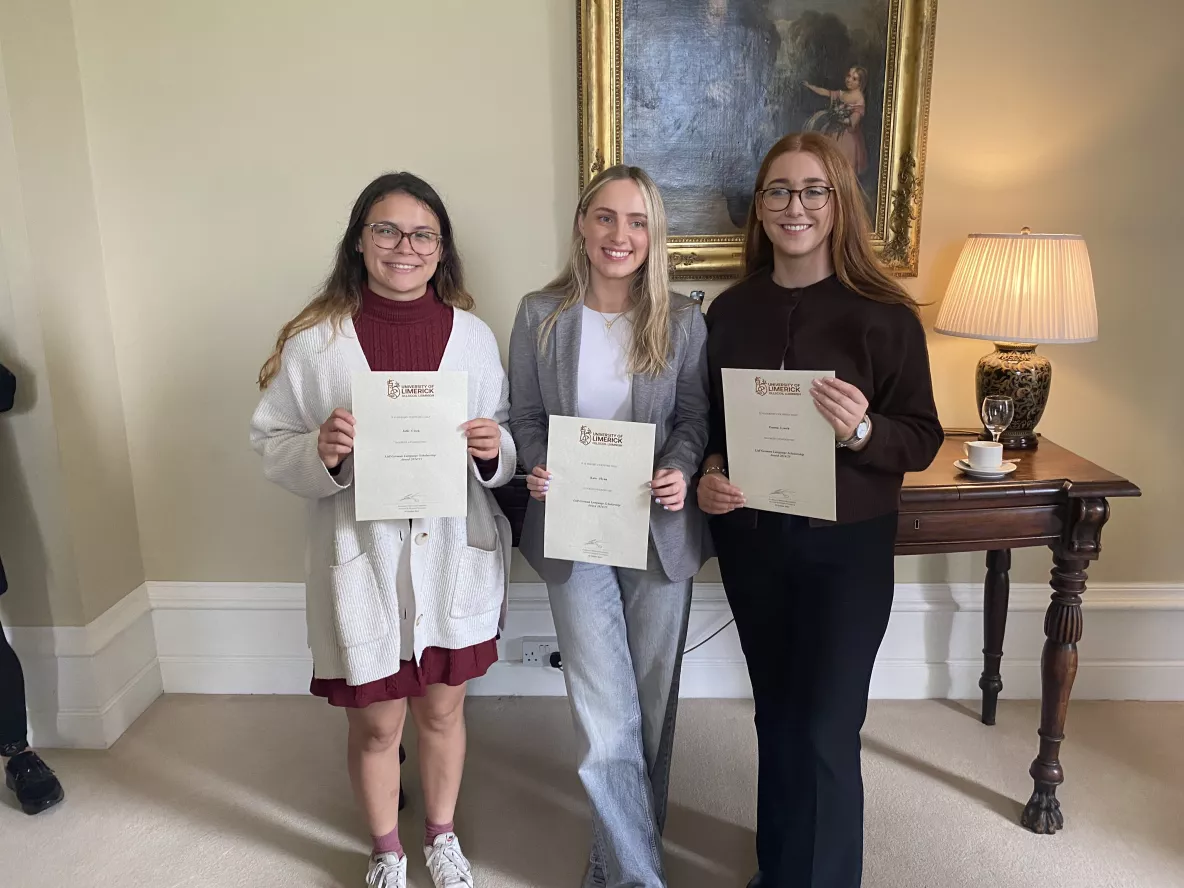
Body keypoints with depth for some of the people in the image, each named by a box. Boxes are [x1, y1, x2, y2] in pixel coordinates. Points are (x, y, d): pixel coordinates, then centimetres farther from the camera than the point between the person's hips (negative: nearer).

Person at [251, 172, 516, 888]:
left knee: (443, 709, 18)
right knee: (376, 723, 14)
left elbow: (511, 448, 7)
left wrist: (494, 449, -16)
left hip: (454, 557, 2)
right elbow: (273, 447, -1)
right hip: (362, 560, -1)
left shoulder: (473, 335, 0)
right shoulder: (315, 340, -5)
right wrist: (321, 451, -22)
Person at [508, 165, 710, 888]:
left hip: (660, 530, 2)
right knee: (605, 718, -3)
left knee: (652, 706, 14)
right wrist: (538, 468, -15)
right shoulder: (541, 315, -1)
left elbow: (696, 417, 2)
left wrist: (680, 470, -17)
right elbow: (526, 416, 4)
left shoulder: (682, 319, -1)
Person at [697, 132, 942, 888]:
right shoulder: (731, 310, 1)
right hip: (751, 540, 4)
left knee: (825, 732, 1)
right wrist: (708, 476, -10)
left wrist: (861, 431, -27)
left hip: (846, 545, -3)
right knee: (776, 715, 17)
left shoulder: (883, 314, -10)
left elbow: (923, 441, -8)